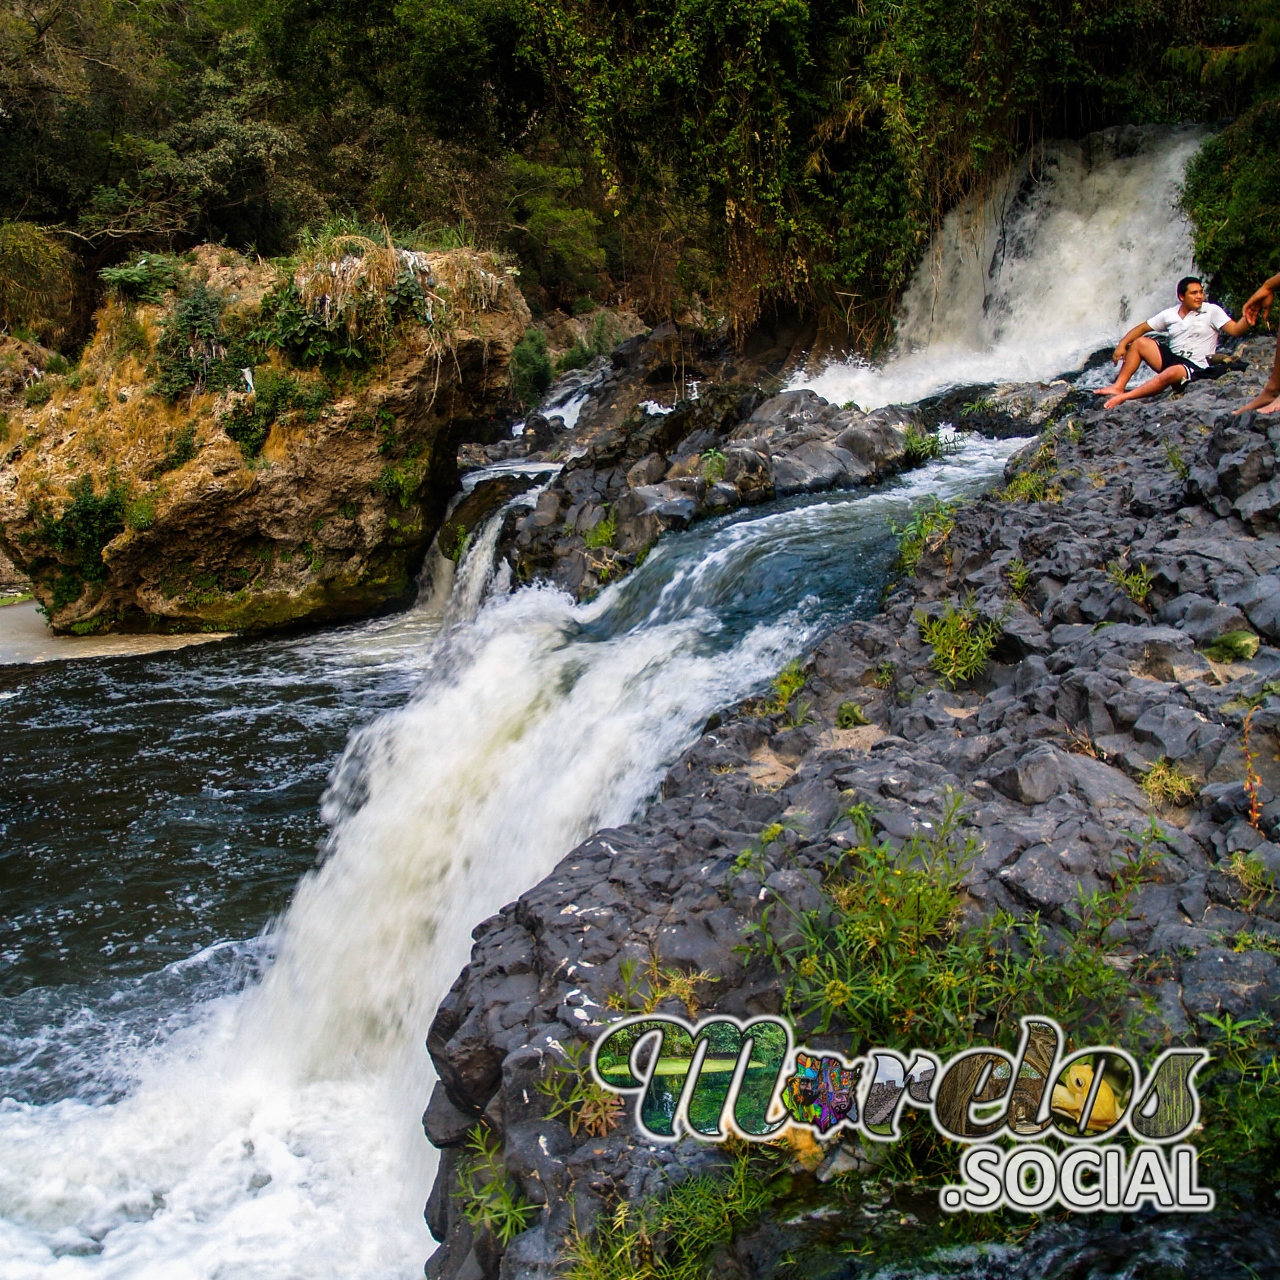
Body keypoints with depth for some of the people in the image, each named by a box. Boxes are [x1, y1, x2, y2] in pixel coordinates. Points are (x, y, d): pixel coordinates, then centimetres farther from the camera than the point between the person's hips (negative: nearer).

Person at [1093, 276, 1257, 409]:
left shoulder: (1211, 311, -7)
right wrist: (1122, 344, -5)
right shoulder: (1170, 314, 6)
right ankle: (1118, 387, -15)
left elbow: (1234, 330, -16)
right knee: (1139, 342, -5)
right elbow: (1142, 328, 10)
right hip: (1171, 357, 6)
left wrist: (1246, 322, -39)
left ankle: (1123, 397, -36)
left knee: (1170, 374, -38)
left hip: (1195, 367, -6)